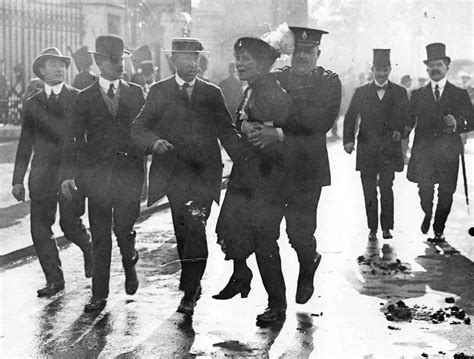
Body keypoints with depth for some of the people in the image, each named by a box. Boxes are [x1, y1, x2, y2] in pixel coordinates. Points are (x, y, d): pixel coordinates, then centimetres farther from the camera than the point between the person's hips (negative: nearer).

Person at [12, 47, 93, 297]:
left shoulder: (79, 99, 4)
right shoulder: (32, 104, 12)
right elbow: (25, 144, 14)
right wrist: (17, 180, 10)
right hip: (41, 174, 3)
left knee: (70, 224, -6)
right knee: (39, 228, -1)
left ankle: (89, 248, 28)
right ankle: (54, 280, 12)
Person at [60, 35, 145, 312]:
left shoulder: (136, 94, 10)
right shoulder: (85, 98, 7)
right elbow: (74, 139, 3)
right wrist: (68, 174, -4)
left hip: (129, 173, 0)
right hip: (97, 174, 0)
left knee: (124, 229, -8)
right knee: (100, 238, 3)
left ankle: (130, 263, 25)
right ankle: (99, 295, 12)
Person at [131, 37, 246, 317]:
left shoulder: (212, 93, 12)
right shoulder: (159, 91, 8)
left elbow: (227, 132, 10)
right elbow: (138, 129, 2)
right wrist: (155, 141, -21)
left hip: (204, 171, -1)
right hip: (174, 172, 1)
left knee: (195, 226, -15)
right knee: (184, 230, 5)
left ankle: (190, 292, -12)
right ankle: (192, 285, 24)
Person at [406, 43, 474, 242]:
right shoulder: (417, 95, 12)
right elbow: (408, 122, 8)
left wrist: (456, 123, -15)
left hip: (448, 153, 0)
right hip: (423, 153, 0)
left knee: (446, 193, -2)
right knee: (424, 190, -5)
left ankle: (439, 230, 13)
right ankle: (427, 216, 26)